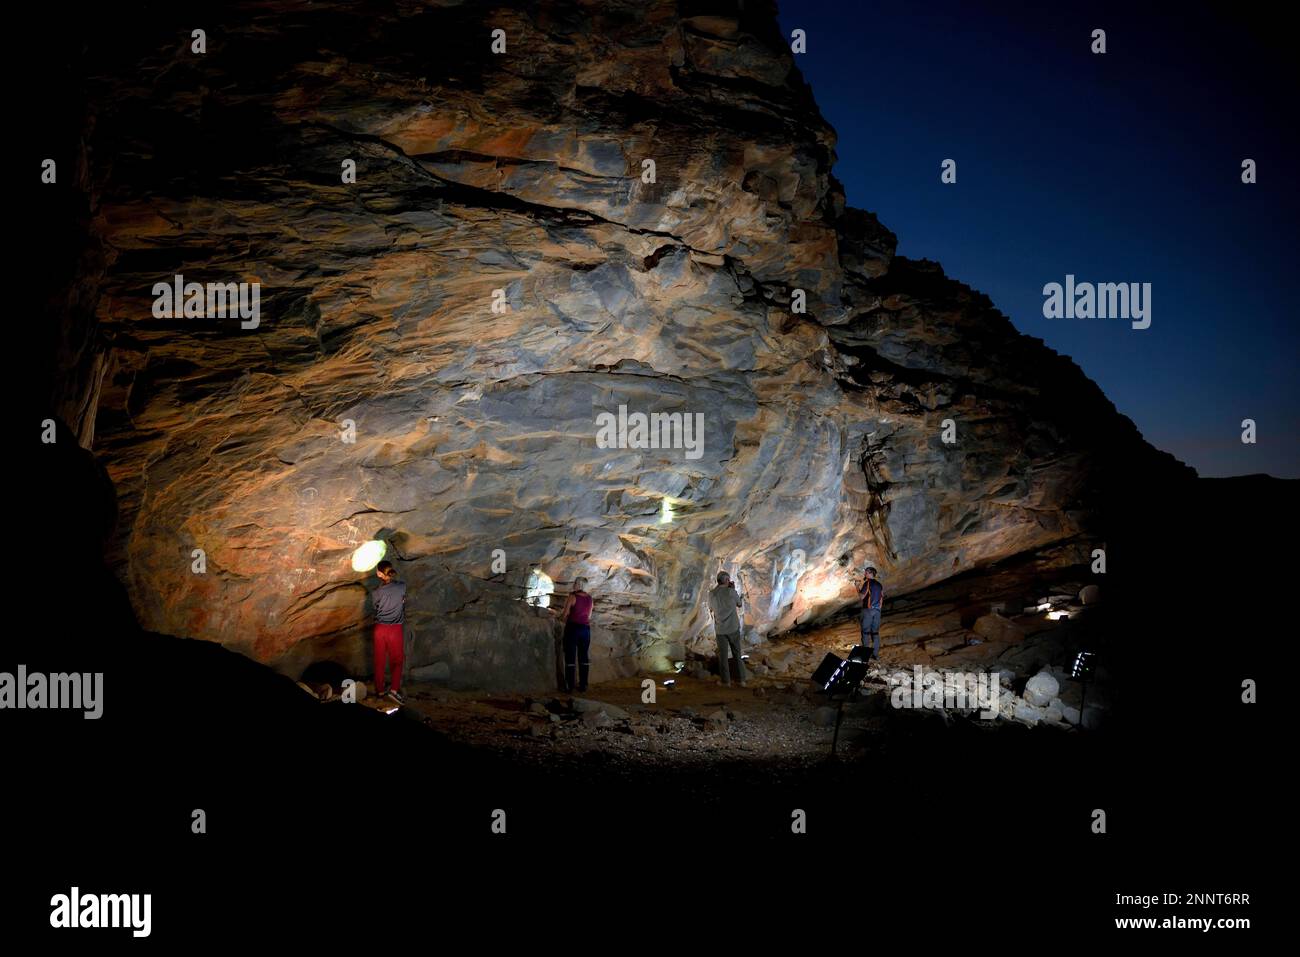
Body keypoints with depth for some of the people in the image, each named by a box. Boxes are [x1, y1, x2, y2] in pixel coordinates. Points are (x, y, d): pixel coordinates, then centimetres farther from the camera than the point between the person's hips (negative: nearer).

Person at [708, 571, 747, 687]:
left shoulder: (712, 594, -5)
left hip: (720, 629, 0)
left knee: (722, 656, 10)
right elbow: (739, 604, 9)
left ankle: (726, 681, 13)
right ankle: (741, 680, 12)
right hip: (734, 628, 0)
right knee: (737, 654, 13)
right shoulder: (731, 592, -10)